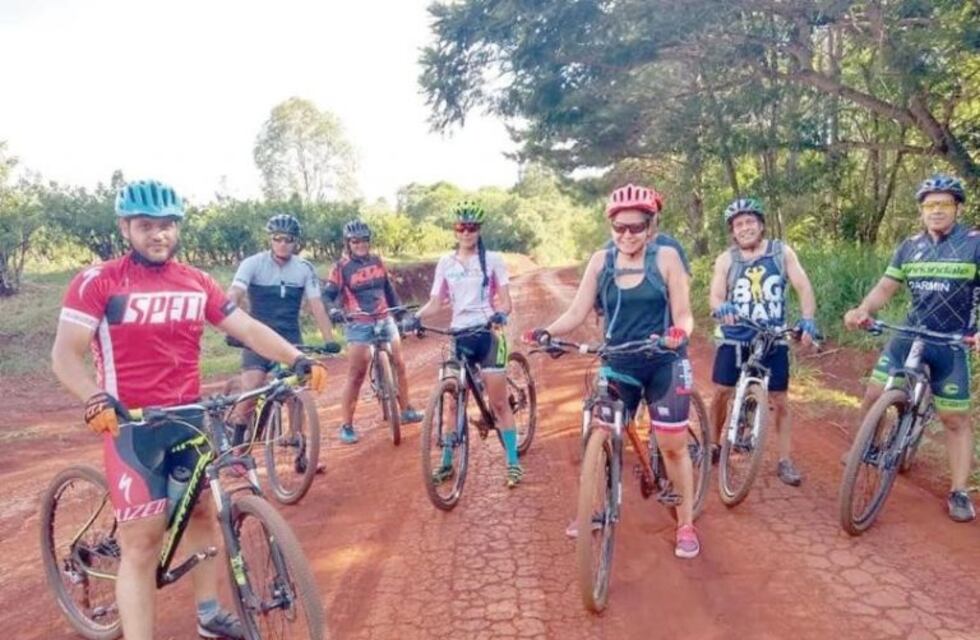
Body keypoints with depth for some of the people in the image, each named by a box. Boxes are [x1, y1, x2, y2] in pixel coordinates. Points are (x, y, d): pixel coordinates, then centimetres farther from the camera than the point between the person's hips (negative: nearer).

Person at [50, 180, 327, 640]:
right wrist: (96, 399, -31)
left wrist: (298, 360, -13)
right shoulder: (98, 283, -8)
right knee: (143, 539, -5)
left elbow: (248, 329, 1)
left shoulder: (197, 283, 5)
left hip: (189, 418, 5)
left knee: (201, 511, 18)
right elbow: (65, 354, -13)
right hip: (132, 423, -5)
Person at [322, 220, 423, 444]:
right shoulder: (342, 267, -5)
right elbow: (328, 294, -11)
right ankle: (347, 426, 3)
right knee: (356, 375, -5)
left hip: (385, 319, 5)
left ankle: (406, 411, 23)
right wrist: (333, 310, -30)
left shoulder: (377, 262, 8)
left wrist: (400, 310, 16)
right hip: (358, 324, -5)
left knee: (399, 364, 7)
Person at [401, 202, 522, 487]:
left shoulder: (492, 259, 0)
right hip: (459, 335, 3)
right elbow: (436, 303, 4)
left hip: (488, 334, -3)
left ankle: (513, 463, 9)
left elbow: (505, 300, -6)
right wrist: (415, 316, -15)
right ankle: (447, 463, 19)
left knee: (499, 402, -2)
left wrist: (500, 314, -28)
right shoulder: (445, 263, 7)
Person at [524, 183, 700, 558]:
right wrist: (546, 332, -22)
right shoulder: (601, 261, 0)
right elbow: (576, 313, -4)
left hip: (664, 364, -3)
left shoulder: (666, 258, -7)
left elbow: (683, 314, -8)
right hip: (618, 365, 3)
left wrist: (677, 334, -31)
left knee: (672, 445, 2)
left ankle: (686, 524, 21)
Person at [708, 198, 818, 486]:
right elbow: (715, 296, -11)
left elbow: (804, 287, -5)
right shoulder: (726, 259, -2)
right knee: (721, 393, 3)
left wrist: (807, 320, -21)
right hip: (735, 338, 0)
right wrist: (721, 307, -35)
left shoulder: (782, 252, -1)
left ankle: (785, 461, 15)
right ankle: (714, 444, 25)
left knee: (779, 401, 4)